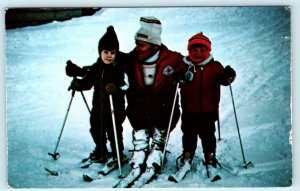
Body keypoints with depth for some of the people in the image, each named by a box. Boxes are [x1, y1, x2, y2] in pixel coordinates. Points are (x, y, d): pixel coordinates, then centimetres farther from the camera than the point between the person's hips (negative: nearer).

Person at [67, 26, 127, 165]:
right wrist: (77, 84, -8)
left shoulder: (120, 68, -14)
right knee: (96, 129, 17)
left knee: (114, 130, 2)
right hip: (98, 105, 6)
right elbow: (87, 82, 10)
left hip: (115, 106, -6)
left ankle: (117, 154, 22)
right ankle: (101, 151, 37)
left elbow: (124, 84, -26)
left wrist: (115, 87, -45)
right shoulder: (95, 68, 4)